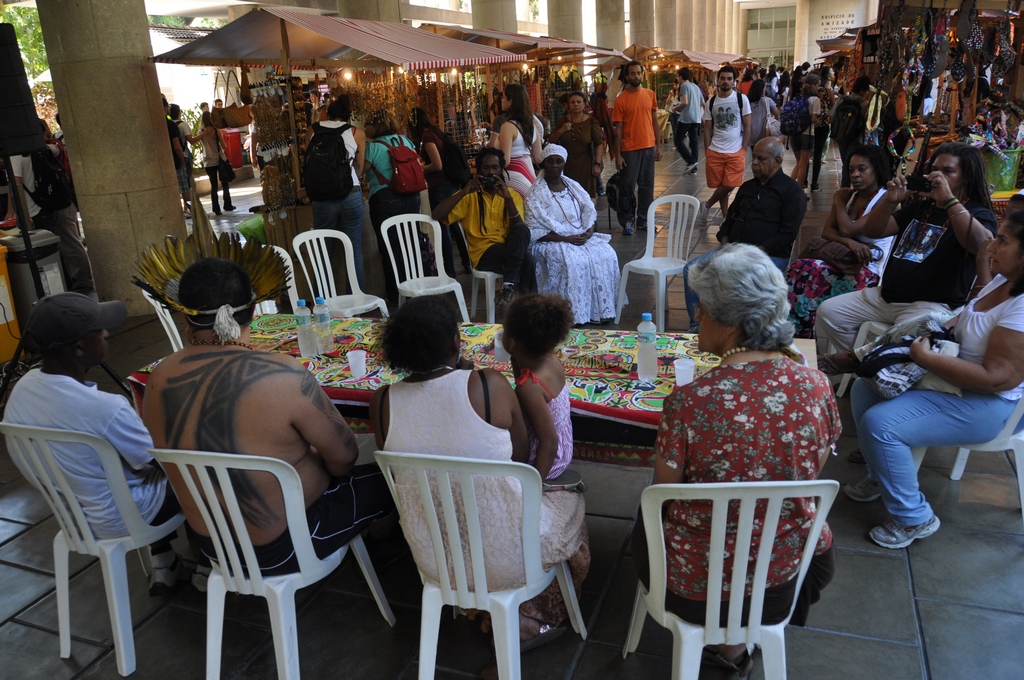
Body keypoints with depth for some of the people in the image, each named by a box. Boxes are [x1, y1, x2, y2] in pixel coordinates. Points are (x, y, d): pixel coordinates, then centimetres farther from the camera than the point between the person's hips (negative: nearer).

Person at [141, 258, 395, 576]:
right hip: (284, 549, -6)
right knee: (387, 478, 13)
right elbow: (344, 455, -17)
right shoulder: (282, 376, -30)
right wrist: (323, 472, 4)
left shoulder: (159, 379, -12)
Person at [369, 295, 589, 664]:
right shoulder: (490, 385, -21)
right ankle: (528, 625, 35)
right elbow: (522, 457, -5)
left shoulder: (382, 402, -12)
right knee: (571, 500, 27)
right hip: (504, 558, -4)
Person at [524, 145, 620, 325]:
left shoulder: (573, 186, 13)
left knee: (606, 255, -21)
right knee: (575, 262, -34)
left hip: (581, 237, 5)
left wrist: (589, 230, -12)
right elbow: (536, 232, -11)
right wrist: (566, 239, -19)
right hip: (552, 242, -5)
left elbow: (589, 212, 11)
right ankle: (575, 313, -24)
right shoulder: (536, 193, -4)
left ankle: (602, 308, -15)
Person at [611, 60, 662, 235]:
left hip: (649, 147, 4)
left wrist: (658, 146, 5)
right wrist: (618, 155, -9)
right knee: (628, 187, 2)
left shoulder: (650, 95, 6)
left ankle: (643, 220, 21)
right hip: (629, 149, -4)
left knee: (647, 186, 10)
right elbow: (618, 129, -5)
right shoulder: (621, 99, -5)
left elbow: (655, 121, 10)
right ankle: (627, 222, 11)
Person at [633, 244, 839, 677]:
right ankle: (734, 642, 39)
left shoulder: (689, 402, -29)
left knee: (645, 525, 32)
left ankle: (723, 636, 34)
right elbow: (811, 477, 0)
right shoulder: (816, 387, -16)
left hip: (697, 583, -2)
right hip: (783, 576, 3)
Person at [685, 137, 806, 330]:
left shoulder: (790, 190, 0)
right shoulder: (747, 187, 21)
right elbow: (729, 220, 24)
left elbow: (786, 235, -9)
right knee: (691, 269, -14)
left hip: (771, 256, -6)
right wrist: (725, 244, 1)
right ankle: (697, 327, -9)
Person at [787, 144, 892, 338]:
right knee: (800, 268, -27)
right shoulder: (848, 195, 13)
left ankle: (804, 336, -19)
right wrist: (849, 242, -18)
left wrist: (838, 201, 1)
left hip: (866, 273, -6)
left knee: (803, 270, -30)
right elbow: (827, 231, 4)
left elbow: (847, 229, -17)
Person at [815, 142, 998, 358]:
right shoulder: (920, 205, 20)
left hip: (932, 305, -7)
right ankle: (834, 370, 9)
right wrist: (891, 201, -6)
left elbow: (982, 245, -27)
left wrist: (949, 199, -28)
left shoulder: (979, 214, -1)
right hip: (885, 295, 7)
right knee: (828, 311, -6)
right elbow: (872, 232, 12)